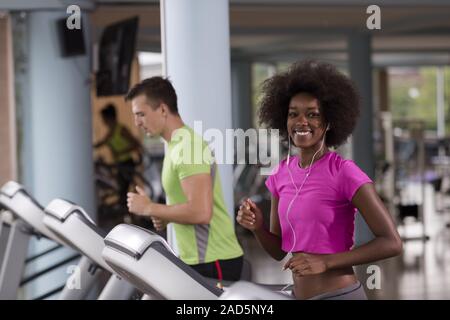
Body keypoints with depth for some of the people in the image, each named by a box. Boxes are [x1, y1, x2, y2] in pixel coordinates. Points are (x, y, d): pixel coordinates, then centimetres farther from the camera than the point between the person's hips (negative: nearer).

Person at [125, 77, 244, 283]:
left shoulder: (187, 147, -16)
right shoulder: (176, 146, 15)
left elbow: (201, 211, -26)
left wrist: (149, 208, -15)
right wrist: (165, 217, 7)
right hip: (195, 260, 10)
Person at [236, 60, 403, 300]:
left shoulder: (344, 172, -15)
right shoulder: (281, 174, 4)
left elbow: (392, 243, -15)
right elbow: (278, 251, 9)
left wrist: (326, 261, -20)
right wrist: (256, 226, -10)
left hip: (339, 295, -6)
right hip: (298, 295, 6)